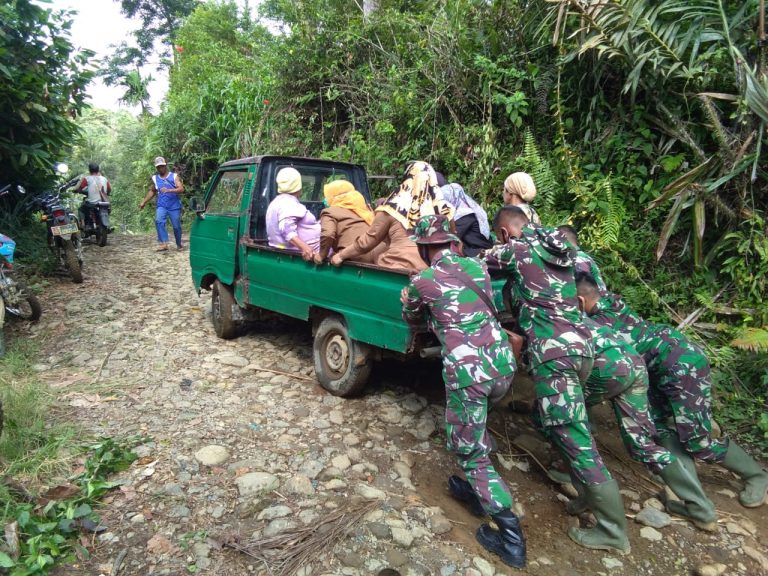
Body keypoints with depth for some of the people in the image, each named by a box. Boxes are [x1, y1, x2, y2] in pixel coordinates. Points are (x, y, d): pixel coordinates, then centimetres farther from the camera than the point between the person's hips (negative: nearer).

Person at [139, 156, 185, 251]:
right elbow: (152, 191, 26)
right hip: (161, 206, 2)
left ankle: (179, 245, 23)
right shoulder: (155, 178, 13)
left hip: (174, 206, -2)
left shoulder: (174, 176, 2)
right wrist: (144, 202, 19)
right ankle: (163, 244, -24)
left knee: (176, 226, 2)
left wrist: (169, 190, -25)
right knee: (159, 221, -23)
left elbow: (181, 189, -11)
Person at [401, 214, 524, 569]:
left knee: (471, 452, 9)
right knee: (472, 428, 32)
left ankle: (512, 539, 10)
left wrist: (409, 301, 40)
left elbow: (412, 319, 19)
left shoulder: (422, 281, -1)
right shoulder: (477, 267, 11)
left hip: (467, 372, -6)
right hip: (502, 363, 6)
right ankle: (475, 490, 40)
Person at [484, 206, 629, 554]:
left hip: (554, 352, -8)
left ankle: (613, 531, 5)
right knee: (546, 418, 24)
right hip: (582, 346, 9)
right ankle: (584, 483, 30)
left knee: (575, 440, -3)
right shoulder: (559, 248, 19)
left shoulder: (516, 250, 0)